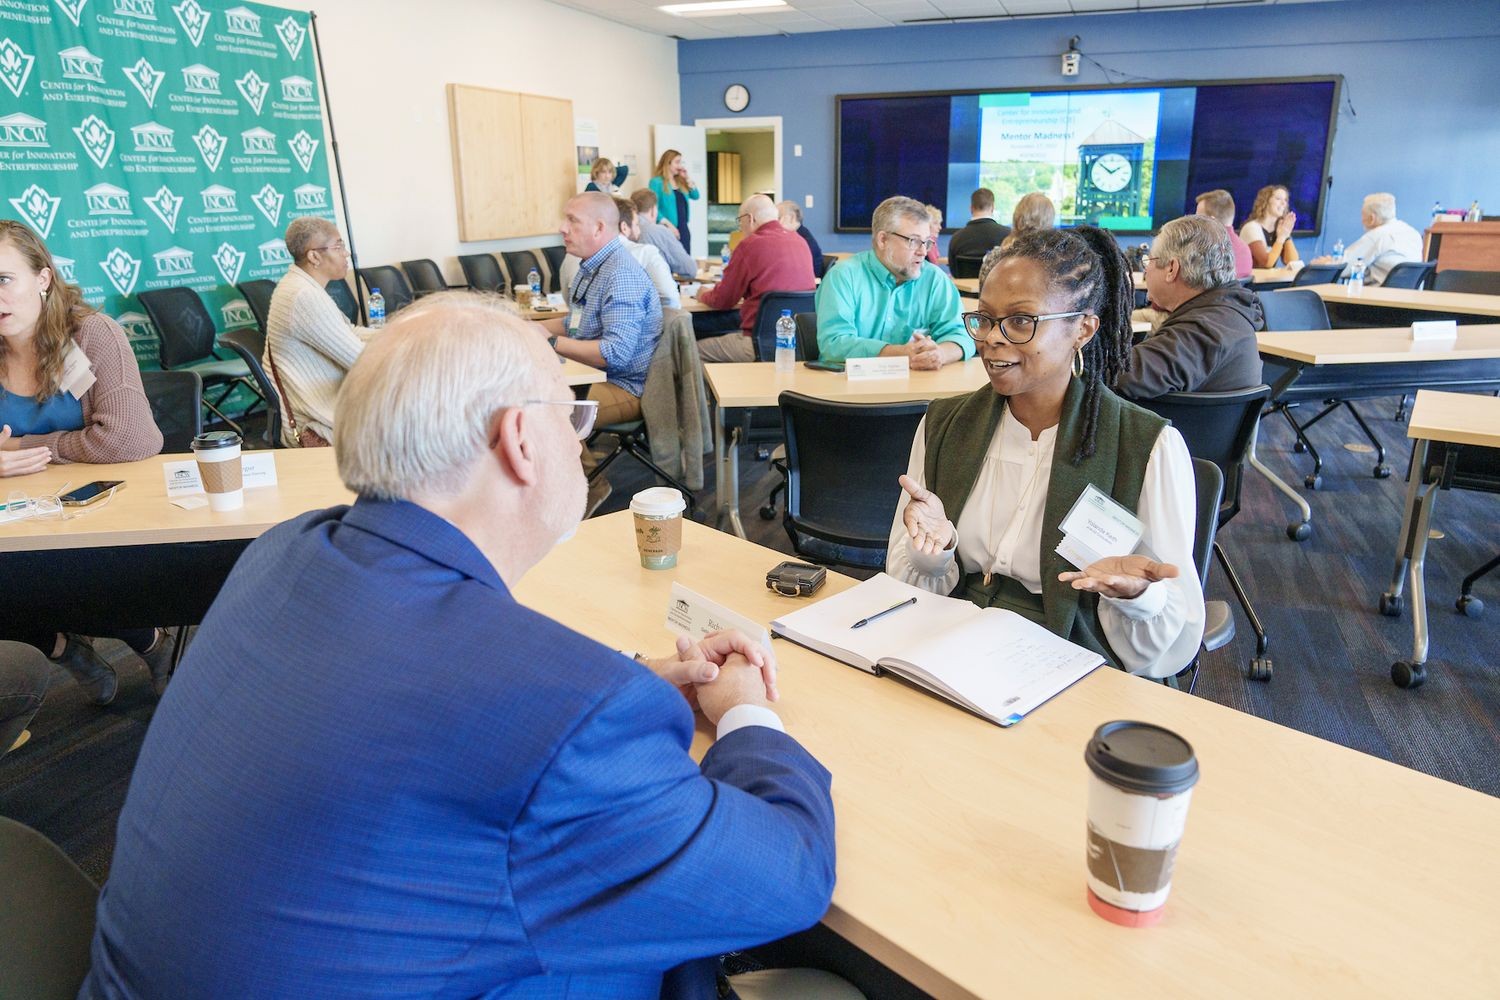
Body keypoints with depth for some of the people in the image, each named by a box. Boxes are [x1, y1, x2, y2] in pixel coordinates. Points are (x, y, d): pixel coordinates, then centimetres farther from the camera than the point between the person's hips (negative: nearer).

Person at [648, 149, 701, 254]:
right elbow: (654, 208, -12)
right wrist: (669, 225, -20)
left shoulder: (680, 182, 15)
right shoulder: (656, 182, -5)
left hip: (683, 229, 7)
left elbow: (695, 196, 10)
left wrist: (687, 178, 2)